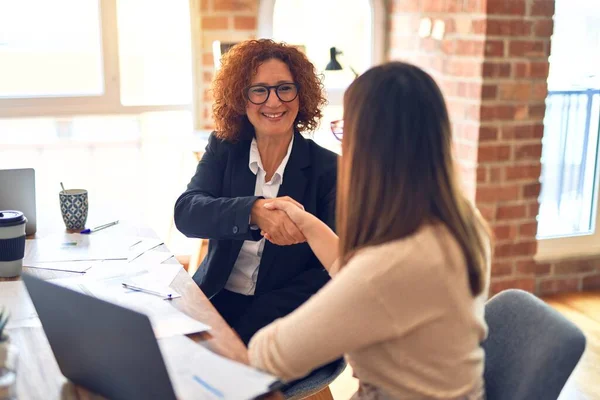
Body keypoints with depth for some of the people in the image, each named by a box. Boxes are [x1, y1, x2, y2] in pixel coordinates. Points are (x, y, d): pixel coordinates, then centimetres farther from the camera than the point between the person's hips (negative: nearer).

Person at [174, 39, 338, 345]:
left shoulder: (328, 168, -5)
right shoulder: (223, 149, 3)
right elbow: (185, 213, -12)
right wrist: (254, 211, -31)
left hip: (282, 316, -3)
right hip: (215, 300, 3)